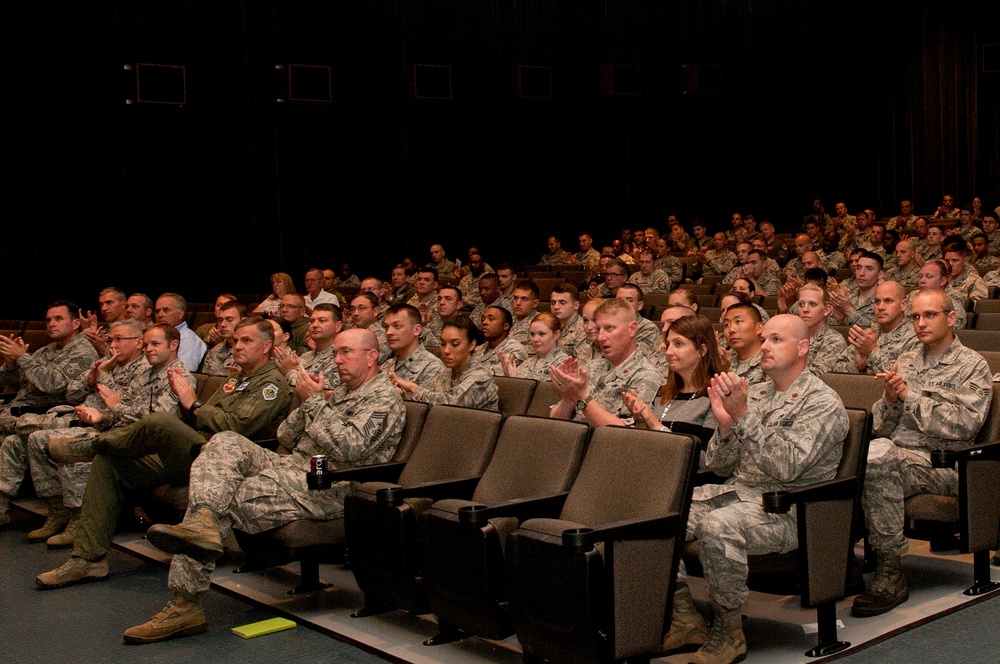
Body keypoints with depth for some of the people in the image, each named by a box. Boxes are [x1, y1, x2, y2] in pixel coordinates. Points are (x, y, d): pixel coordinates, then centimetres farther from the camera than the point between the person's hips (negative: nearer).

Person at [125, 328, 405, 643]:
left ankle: (185, 606, -19)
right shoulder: (340, 392, 27)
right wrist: (308, 404, 4)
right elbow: (285, 438, 23)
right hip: (290, 464, 9)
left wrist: (315, 402, -10)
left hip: (323, 487, -9)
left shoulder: (384, 400, -2)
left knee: (229, 499, -21)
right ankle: (203, 522, -40)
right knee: (226, 442, -17)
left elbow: (348, 448, -21)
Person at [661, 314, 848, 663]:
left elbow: (786, 467, -19)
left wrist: (743, 416, -22)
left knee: (717, 526, -36)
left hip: (786, 507, -7)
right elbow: (720, 467, 13)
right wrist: (724, 424, -6)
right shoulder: (754, 394, 16)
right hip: (735, 491, 7)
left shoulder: (822, 402, -4)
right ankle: (687, 619, -5)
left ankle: (729, 632, -16)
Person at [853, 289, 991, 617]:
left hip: (942, 463, -5)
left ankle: (890, 573, -27)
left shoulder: (972, 365, 6)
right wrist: (890, 399, -5)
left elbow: (964, 424, -10)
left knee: (879, 454, -36)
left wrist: (909, 396, -12)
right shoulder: (906, 361, 22)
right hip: (895, 457, 5)